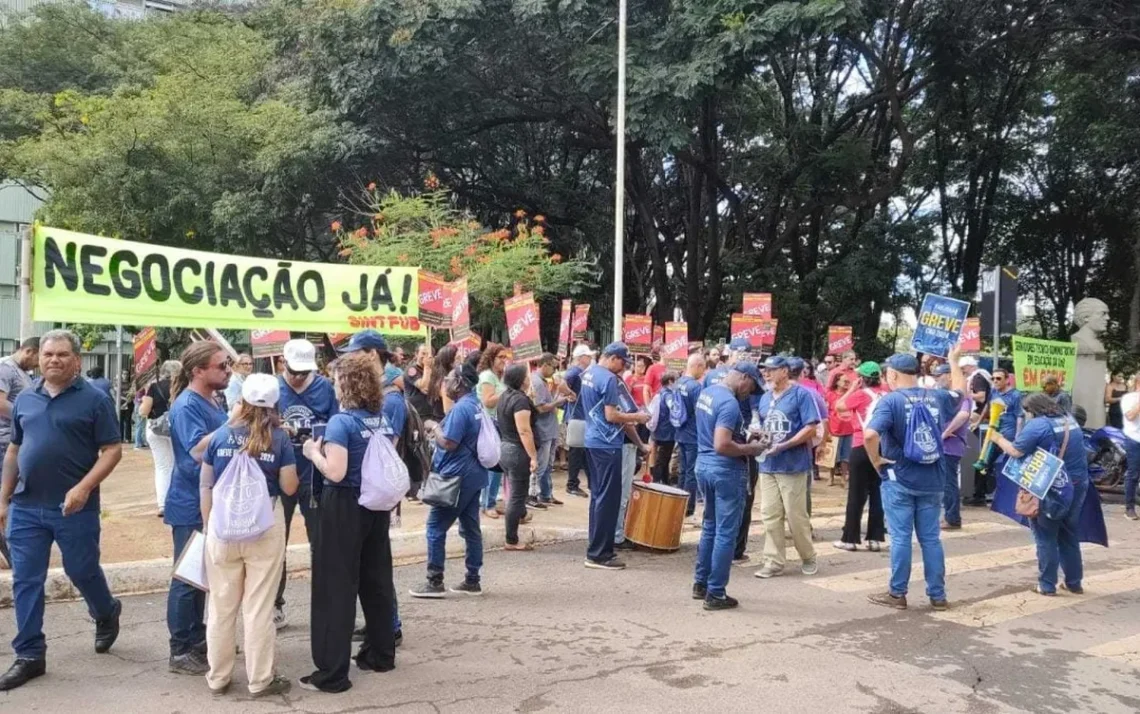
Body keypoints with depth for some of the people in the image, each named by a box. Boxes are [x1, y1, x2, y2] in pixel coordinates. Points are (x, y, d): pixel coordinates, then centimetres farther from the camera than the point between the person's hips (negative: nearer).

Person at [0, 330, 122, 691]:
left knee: (83, 571, 9)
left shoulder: (94, 399, -6)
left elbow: (112, 450, -8)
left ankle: (107, 614, 38)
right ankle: (29, 655, 18)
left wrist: (83, 488, -20)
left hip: (74, 507, -4)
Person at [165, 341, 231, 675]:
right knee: (187, 577, 0)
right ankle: (180, 652, 10)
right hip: (191, 505, -9)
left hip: (210, 503, 9)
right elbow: (198, 449, -30)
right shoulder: (187, 405, -18)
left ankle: (197, 640, 29)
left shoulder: (210, 402, 10)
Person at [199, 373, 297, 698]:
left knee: (222, 605, 14)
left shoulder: (220, 436, -1)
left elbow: (205, 486, 4)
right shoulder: (279, 438, -6)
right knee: (259, 606, 7)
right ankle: (261, 680, 17)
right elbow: (289, 487, -4)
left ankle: (218, 678, 26)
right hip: (265, 526, -2)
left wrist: (208, 526, 14)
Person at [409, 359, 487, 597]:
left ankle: (435, 582, 4)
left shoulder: (461, 408, -18)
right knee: (471, 527, 11)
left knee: (436, 527, 0)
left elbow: (448, 443, -21)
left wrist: (435, 429, -4)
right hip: (474, 474, 9)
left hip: (457, 476, -9)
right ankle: (472, 581, 17)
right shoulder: (477, 405, 11)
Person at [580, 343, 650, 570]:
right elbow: (611, 416, -20)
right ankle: (599, 553, -2)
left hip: (593, 441, 10)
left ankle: (596, 548, 18)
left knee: (598, 495, 13)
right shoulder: (609, 379, -16)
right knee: (608, 498, -5)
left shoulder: (588, 374, 13)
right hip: (607, 444, -10)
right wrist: (636, 417, -7)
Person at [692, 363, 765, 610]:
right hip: (726, 471, -9)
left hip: (704, 465, 9)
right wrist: (751, 449, -14)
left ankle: (700, 583, 26)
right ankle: (715, 594, 5)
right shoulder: (730, 403, -21)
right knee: (726, 533, 0)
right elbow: (722, 445, -28)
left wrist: (744, 435, 15)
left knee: (710, 526, 19)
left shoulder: (706, 393, 8)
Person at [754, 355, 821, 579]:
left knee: (796, 516, 2)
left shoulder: (801, 394, -7)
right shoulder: (765, 398, 13)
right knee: (770, 515, 5)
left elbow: (811, 428, -14)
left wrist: (784, 445, -20)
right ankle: (774, 562, 12)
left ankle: (808, 558, 21)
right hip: (768, 465, 6)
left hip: (793, 465, -6)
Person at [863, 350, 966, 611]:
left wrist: (877, 461, -12)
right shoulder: (936, 397, 4)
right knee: (931, 538, 11)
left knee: (901, 538, 2)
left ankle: (897, 594, 10)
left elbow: (870, 434, -28)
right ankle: (937, 595, 17)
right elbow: (960, 392, 28)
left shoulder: (891, 400, -13)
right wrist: (953, 361, 38)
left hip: (899, 480, -5)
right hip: (931, 480, 5)